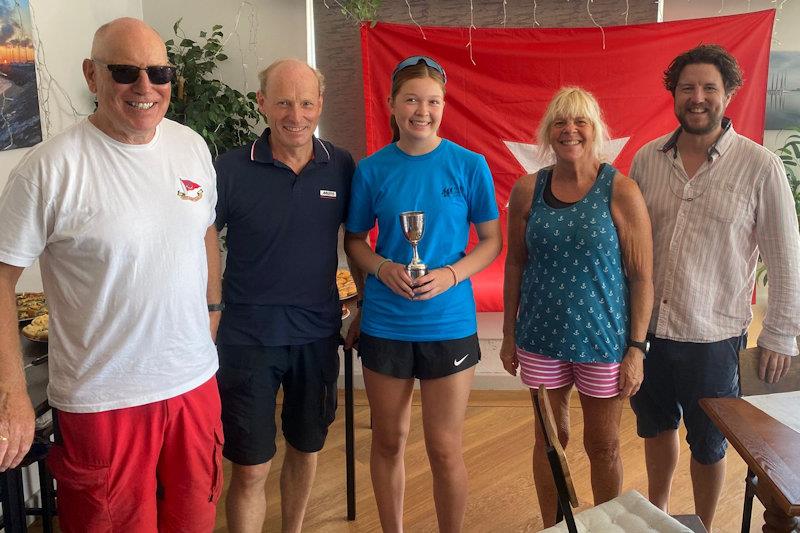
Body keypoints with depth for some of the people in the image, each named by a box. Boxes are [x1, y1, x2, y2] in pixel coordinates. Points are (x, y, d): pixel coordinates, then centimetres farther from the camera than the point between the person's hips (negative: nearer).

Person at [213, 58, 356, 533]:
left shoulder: (342, 167, -1)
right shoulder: (232, 169, -8)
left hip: (319, 332, 3)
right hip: (249, 335, -3)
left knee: (307, 449, 19)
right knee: (250, 469, 4)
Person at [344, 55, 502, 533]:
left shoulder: (470, 165, -4)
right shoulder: (372, 169, 0)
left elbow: (492, 241, 1)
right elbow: (354, 239, 8)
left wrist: (449, 275, -17)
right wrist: (383, 268, -13)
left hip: (449, 323, -1)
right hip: (385, 324, 2)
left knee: (445, 449, 6)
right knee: (388, 441, 15)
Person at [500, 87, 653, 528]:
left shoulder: (621, 192, -10)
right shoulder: (527, 190, -2)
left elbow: (641, 277, -7)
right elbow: (515, 265, 4)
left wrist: (637, 347, -9)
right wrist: (509, 334, 6)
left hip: (603, 340, -2)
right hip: (541, 339, 2)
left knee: (603, 446, 14)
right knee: (549, 439, 16)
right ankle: (552, 525, 38)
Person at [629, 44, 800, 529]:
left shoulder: (760, 166, -10)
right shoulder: (647, 158, 0)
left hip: (713, 334, -3)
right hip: (647, 325, 3)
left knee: (708, 443, 15)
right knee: (656, 426, 22)